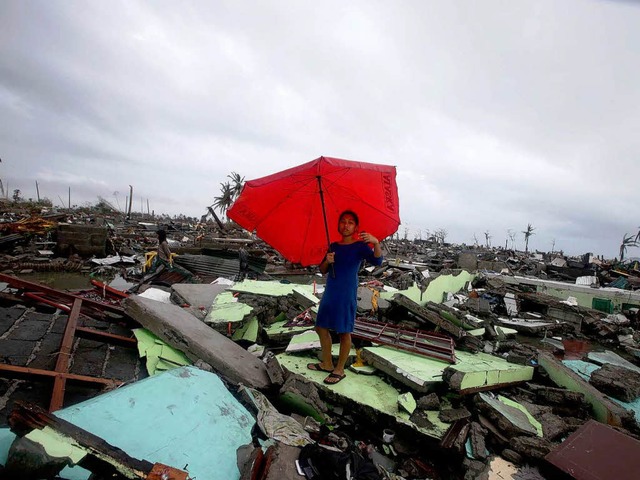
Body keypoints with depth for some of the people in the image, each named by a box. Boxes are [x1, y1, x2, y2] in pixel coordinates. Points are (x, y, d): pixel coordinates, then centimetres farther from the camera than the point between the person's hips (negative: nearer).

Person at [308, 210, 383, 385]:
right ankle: (327, 363, 30)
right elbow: (322, 270, 14)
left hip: (347, 294, -7)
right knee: (321, 327, 13)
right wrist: (327, 261, -8)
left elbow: (377, 261, -22)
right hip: (330, 293, 7)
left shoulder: (360, 246, -5)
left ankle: (340, 370, 16)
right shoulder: (334, 246, 11)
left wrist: (376, 243, -40)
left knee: (344, 332, 1)